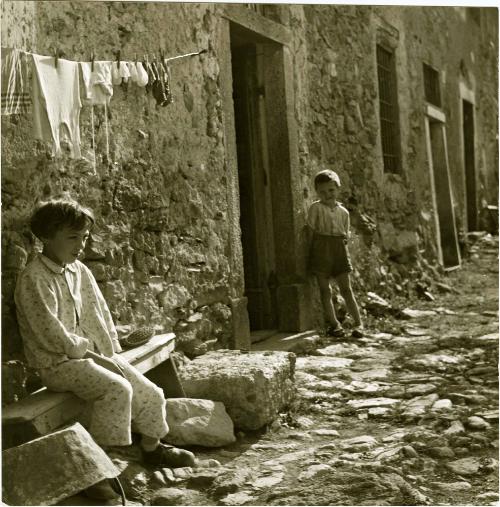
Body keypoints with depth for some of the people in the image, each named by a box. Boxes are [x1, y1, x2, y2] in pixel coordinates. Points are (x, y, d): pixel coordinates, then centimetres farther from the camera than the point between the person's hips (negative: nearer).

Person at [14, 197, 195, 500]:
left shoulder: (80, 271, 9)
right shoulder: (34, 278, -15)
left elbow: (100, 315, 13)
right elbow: (52, 334, -20)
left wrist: (112, 353, 3)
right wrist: (89, 353, -15)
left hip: (91, 354, 8)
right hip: (57, 363, -7)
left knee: (150, 393, 0)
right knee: (118, 389, -30)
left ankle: (152, 448, 26)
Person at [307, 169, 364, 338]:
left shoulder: (343, 211, 11)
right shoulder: (315, 208, 1)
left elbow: (346, 235, 13)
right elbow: (311, 228, -4)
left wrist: (336, 241, -3)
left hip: (339, 249, 2)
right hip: (321, 250, -2)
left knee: (346, 288, 1)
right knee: (325, 289, 1)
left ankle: (358, 323, 4)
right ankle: (333, 323, 9)